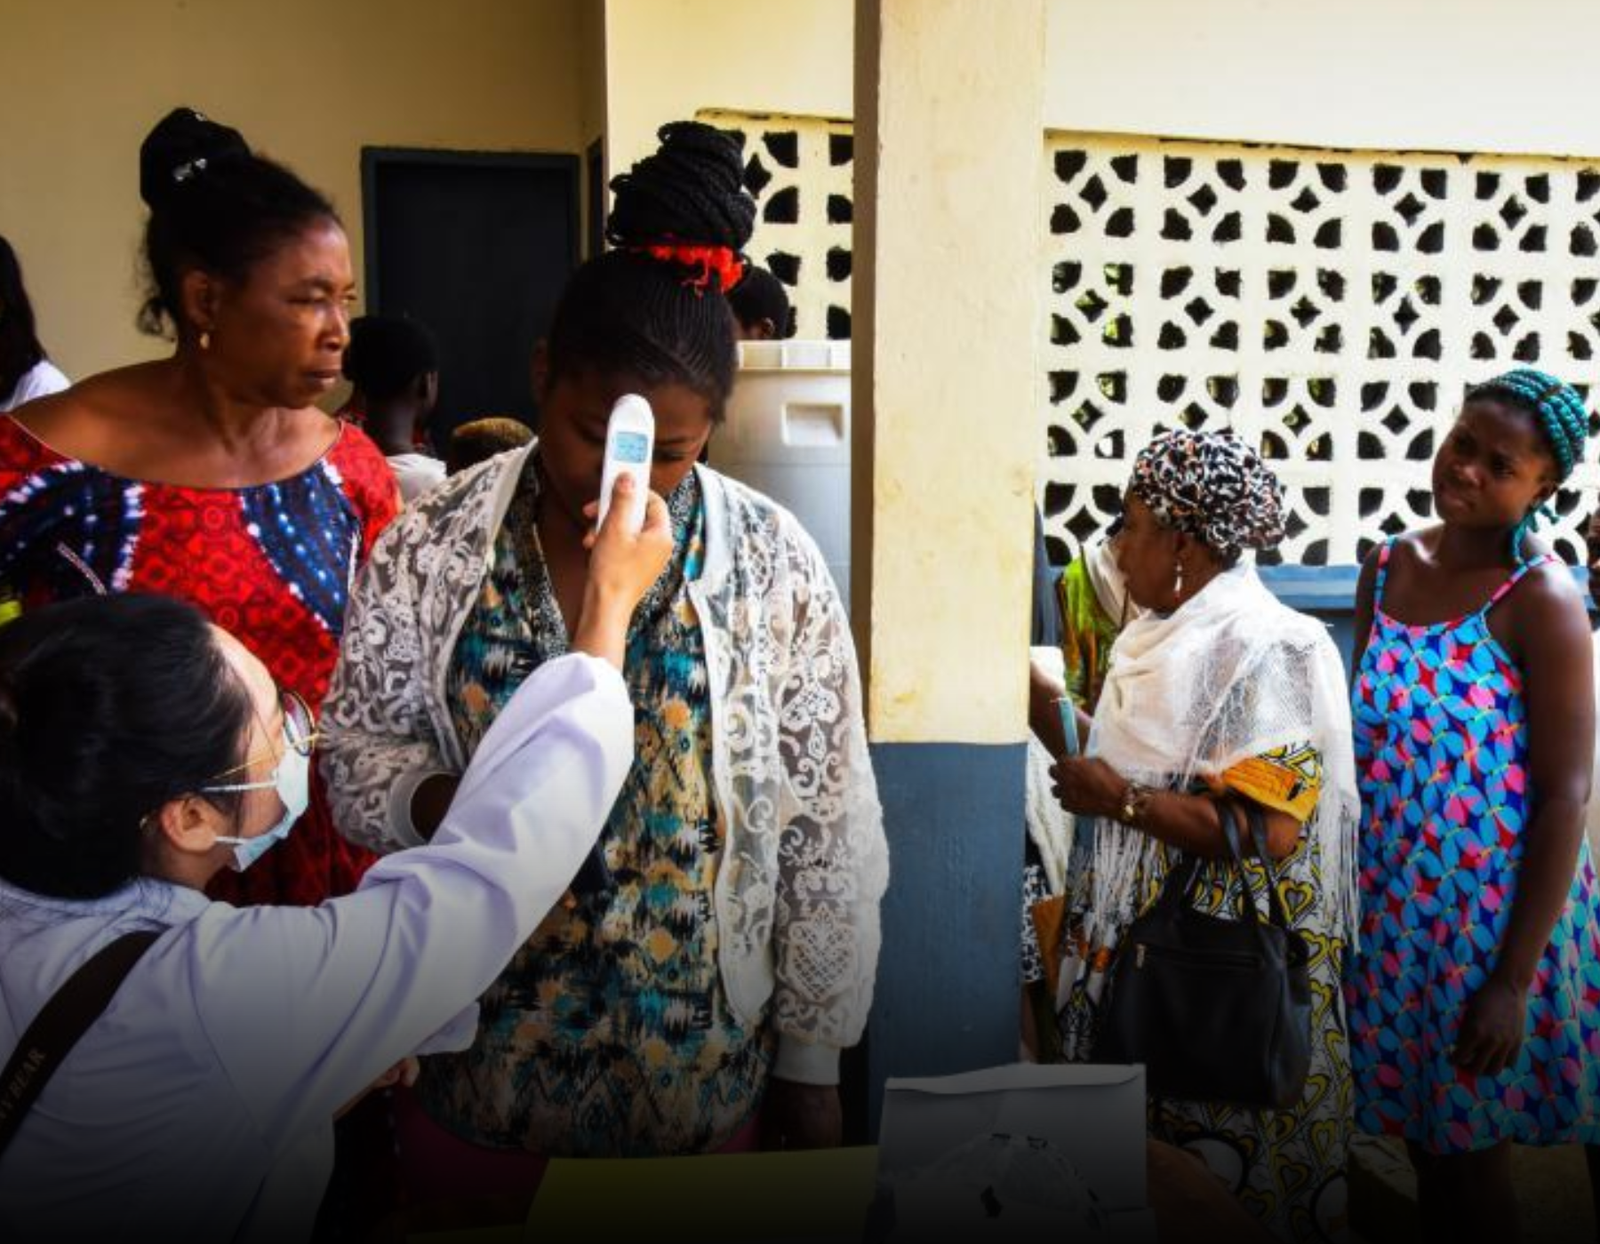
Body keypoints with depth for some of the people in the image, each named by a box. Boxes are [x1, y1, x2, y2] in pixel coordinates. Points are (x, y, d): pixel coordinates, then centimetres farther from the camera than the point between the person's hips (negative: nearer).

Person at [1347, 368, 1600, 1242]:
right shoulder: (1386, 566, 3)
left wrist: (1514, 977, -15)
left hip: (1486, 915, -5)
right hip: (1389, 904, 5)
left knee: (1467, 1146, 10)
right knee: (1420, 1133, 19)